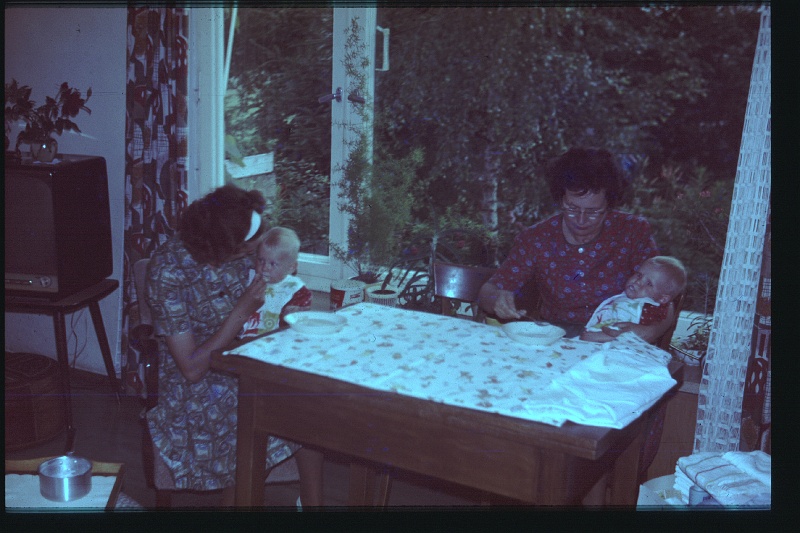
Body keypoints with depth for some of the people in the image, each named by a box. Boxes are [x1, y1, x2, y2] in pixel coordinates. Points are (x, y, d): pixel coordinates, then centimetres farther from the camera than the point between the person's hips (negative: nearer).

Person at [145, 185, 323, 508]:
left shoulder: (241, 250, -5)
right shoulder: (167, 271, -21)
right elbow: (192, 369, -21)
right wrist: (243, 311, -25)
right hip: (197, 386, -5)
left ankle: (313, 501, -6)